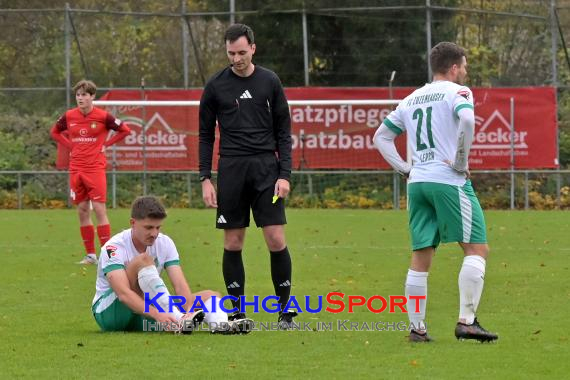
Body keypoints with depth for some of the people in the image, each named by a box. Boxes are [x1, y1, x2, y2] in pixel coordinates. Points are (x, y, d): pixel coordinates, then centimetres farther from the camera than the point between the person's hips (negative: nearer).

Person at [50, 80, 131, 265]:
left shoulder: (102, 116, -6)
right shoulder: (69, 116, 4)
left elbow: (124, 130, 2)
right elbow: (55, 132, 21)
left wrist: (106, 144, -1)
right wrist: (70, 145, 8)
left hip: (96, 168, -4)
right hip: (76, 169, 4)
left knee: (99, 209, -9)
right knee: (82, 211, 6)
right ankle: (90, 255, 12)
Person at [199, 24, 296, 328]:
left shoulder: (270, 82, 4)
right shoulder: (216, 86, 4)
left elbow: (283, 132, 6)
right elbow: (206, 135, 8)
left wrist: (285, 174, -3)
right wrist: (205, 179, 0)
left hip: (265, 166, 0)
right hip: (231, 169, 0)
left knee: (276, 240, -6)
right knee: (233, 242, 1)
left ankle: (285, 309, 4)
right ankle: (238, 311, 9)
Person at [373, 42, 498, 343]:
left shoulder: (411, 99, 19)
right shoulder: (457, 92, -1)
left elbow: (381, 137, 21)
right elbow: (466, 119, -22)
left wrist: (404, 168, 16)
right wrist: (461, 162, -14)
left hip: (417, 183, 7)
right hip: (449, 181, -7)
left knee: (421, 257, 9)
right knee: (477, 248, -2)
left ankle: (417, 327, 7)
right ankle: (466, 321, -12)